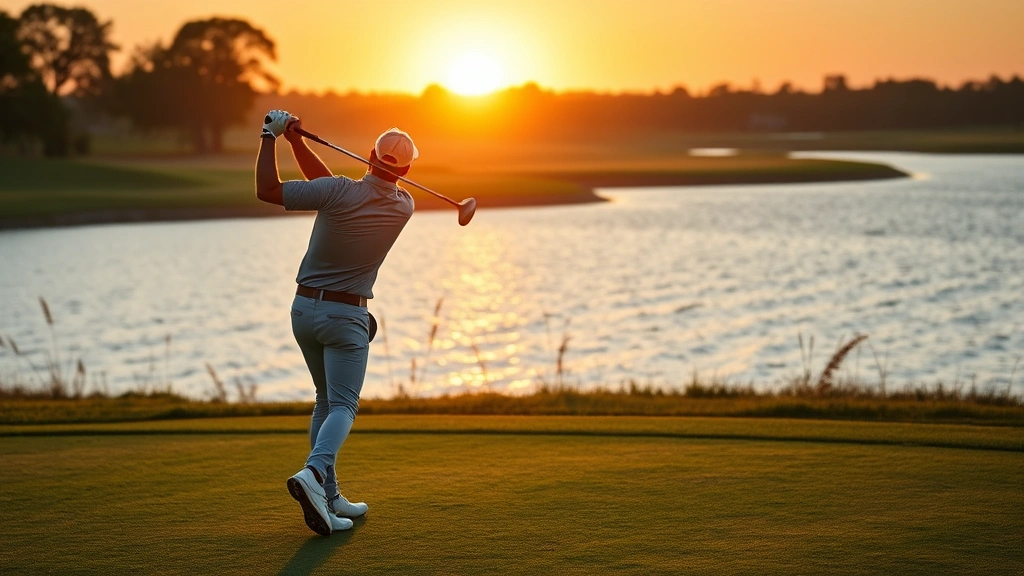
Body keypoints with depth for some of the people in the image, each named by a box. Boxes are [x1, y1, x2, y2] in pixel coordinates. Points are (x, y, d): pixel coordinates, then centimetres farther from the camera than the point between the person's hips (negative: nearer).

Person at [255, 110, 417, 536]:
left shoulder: (339, 193, -15)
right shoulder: (404, 208, -5)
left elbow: (267, 190, -15)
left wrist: (271, 136, -6)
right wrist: (296, 141, 0)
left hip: (304, 308, 2)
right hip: (347, 316, -2)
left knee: (326, 401, 16)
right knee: (342, 406, -4)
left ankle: (329, 497, 15)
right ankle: (314, 473, -33)